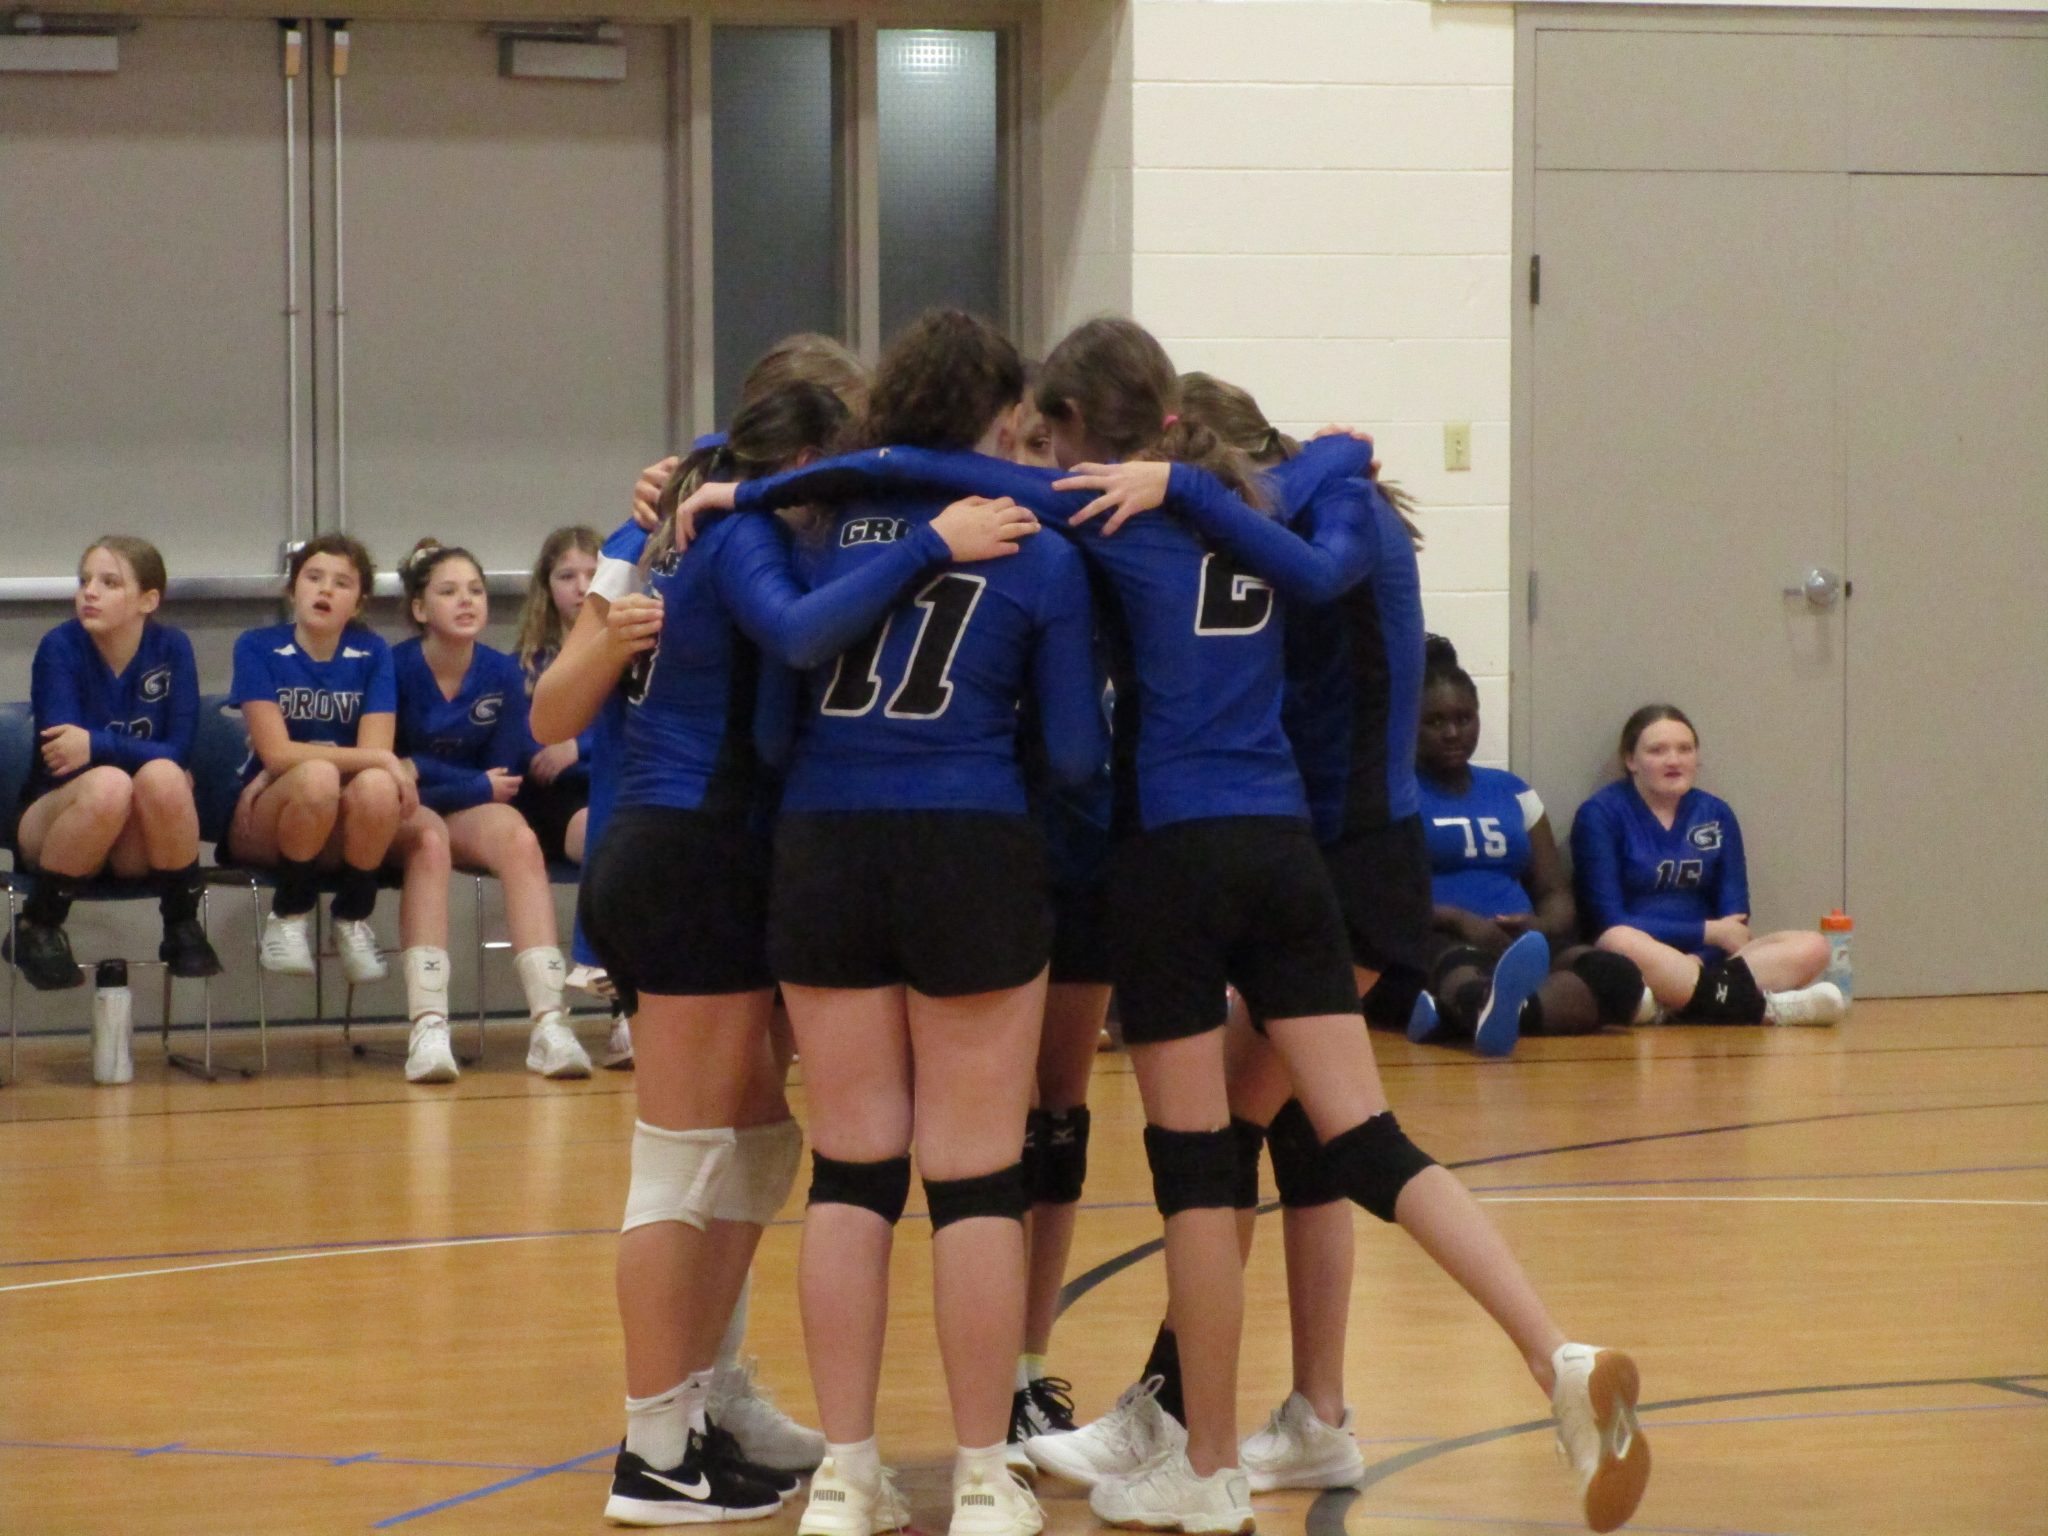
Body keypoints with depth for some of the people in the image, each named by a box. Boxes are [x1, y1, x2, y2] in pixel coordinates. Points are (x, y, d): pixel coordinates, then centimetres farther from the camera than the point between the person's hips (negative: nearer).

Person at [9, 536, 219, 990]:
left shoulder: (171, 648, -5)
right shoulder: (60, 647, -11)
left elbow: (179, 751, -14)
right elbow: (62, 756, -20)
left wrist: (98, 744, -27)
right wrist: (136, 751, -29)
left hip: (141, 847, 2)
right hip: (57, 825, -2)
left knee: (162, 777, -32)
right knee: (108, 785, -36)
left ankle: (183, 928, -14)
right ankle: (36, 928, -16)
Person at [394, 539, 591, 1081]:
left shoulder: (503, 675, 2)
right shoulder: (395, 667, -7)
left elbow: (503, 778, 1)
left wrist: (422, 773, -8)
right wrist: (475, 785, -8)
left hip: (468, 814, 3)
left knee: (517, 836, -30)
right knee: (426, 837, -37)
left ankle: (548, 1021, -41)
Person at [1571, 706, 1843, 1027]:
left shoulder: (1716, 815, 13)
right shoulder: (1600, 815, 0)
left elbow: (1734, 920, 5)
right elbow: (1611, 926, -8)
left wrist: (1696, 962, -16)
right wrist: (1708, 931, -8)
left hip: (1704, 960, 5)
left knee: (1811, 947, -17)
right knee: (1622, 943, -40)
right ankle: (1763, 1007, -39)